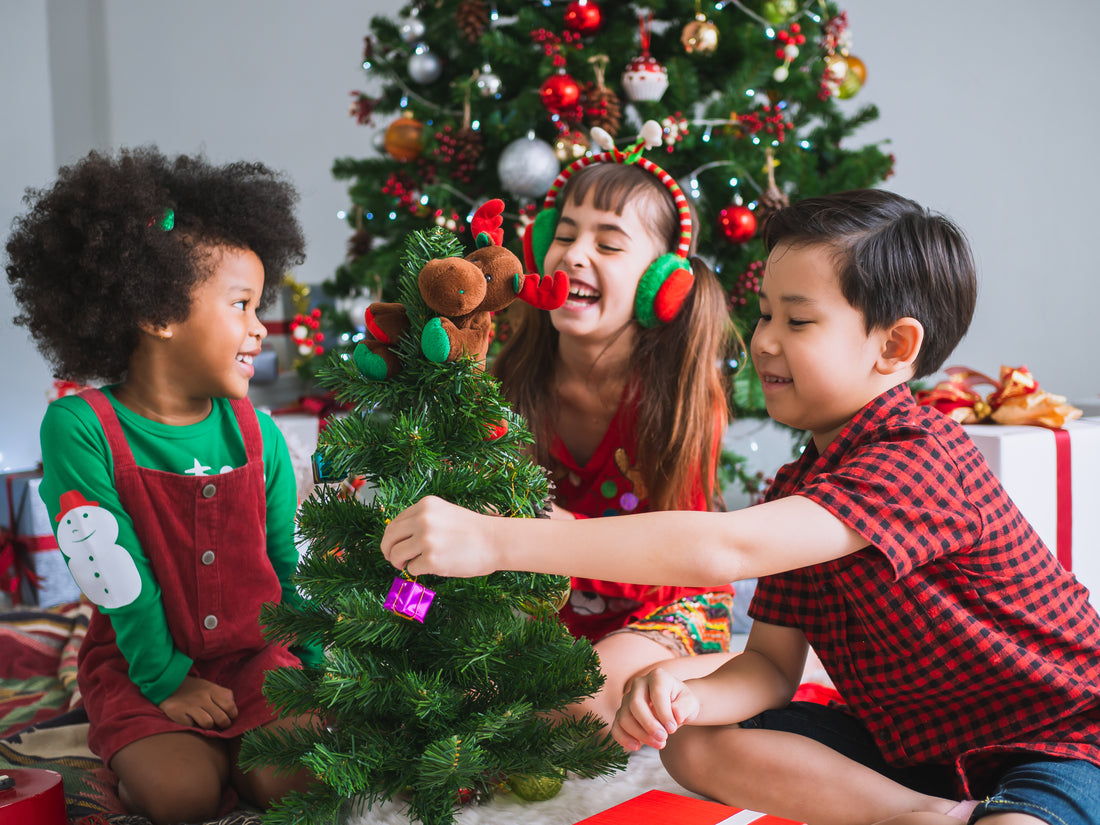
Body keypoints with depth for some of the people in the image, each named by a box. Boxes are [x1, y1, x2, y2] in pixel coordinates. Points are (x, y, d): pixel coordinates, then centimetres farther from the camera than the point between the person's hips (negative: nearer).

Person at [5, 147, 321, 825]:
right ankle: (141, 749, 10)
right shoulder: (79, 427, -15)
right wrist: (165, 679, -15)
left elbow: (287, 558, 7)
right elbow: (114, 573, -16)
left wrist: (317, 663, 6)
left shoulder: (257, 434, -2)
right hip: (141, 662, -3)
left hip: (256, 652, 3)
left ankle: (227, 743, 13)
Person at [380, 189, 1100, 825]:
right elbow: (771, 663, 1)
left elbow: (724, 548, -40)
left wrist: (496, 540, -40)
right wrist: (688, 697, -25)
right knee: (695, 746, -8)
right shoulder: (798, 487, 3)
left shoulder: (923, 459, -28)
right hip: (905, 741, 9)